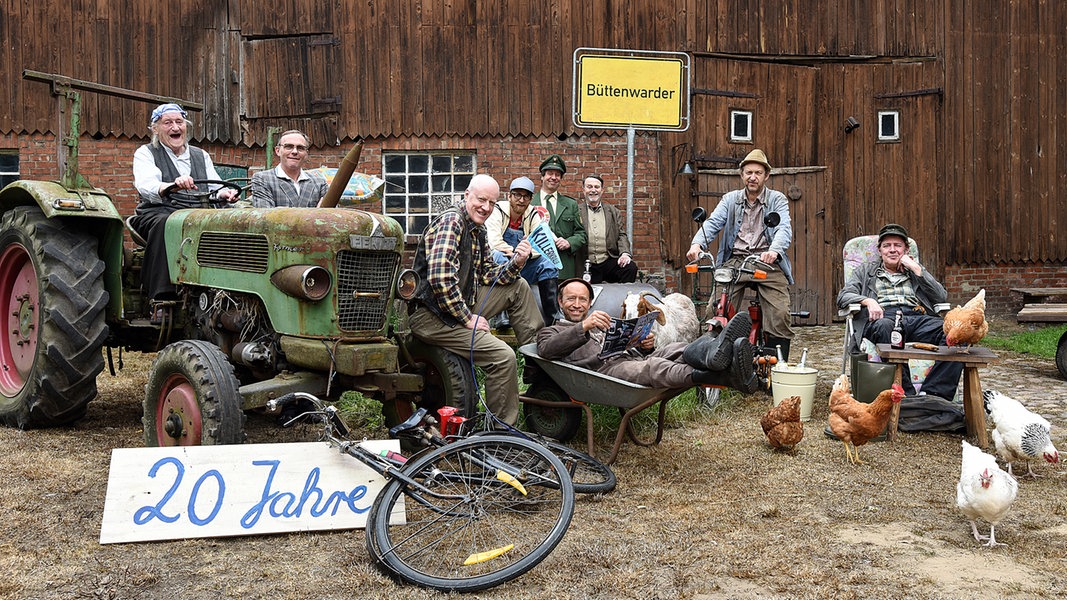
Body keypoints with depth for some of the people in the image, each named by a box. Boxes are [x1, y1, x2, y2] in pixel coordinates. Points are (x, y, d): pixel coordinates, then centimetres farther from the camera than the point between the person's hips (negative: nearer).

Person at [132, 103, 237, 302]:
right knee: (165, 224, -39)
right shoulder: (145, 153, 10)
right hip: (158, 213, -3)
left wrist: (224, 193, -15)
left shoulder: (201, 156, 24)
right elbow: (146, 186, -11)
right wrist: (173, 186, -34)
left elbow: (215, 188, 12)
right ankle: (163, 296, -42)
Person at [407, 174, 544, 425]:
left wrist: (516, 263, -2)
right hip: (432, 316, -10)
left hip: (462, 305, 10)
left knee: (519, 286, 14)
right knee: (503, 356, -21)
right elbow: (439, 277, -26)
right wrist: (467, 318, -21)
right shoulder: (451, 221, -15)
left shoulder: (478, 230, 15)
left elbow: (488, 276, 18)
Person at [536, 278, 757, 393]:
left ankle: (716, 356, -61)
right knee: (652, 367, -36)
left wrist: (646, 346, 4)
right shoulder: (552, 331, 22)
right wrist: (584, 326, -15)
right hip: (606, 369, -6)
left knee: (676, 351, -26)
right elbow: (546, 350, -3)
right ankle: (726, 377, -63)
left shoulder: (605, 323, 40)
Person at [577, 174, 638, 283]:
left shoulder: (613, 211, 16)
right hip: (587, 266, -1)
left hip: (610, 262, 1)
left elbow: (621, 235, 10)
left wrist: (625, 253, -9)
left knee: (631, 268, -24)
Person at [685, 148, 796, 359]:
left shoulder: (777, 199, 8)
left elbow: (784, 229, -8)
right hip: (735, 261, 2)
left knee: (780, 315, -16)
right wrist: (697, 244, -21)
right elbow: (713, 223, 1)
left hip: (767, 262, -2)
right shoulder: (730, 199, 15)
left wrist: (774, 250, -31)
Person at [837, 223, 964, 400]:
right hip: (884, 317, -2)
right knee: (884, 326, -42)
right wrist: (867, 301, -9)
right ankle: (907, 397, -43)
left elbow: (942, 297, 17)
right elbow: (843, 296, 12)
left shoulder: (915, 271, 32)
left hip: (918, 318, 3)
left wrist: (916, 269, 11)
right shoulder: (866, 270, 27)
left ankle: (933, 396, -38)